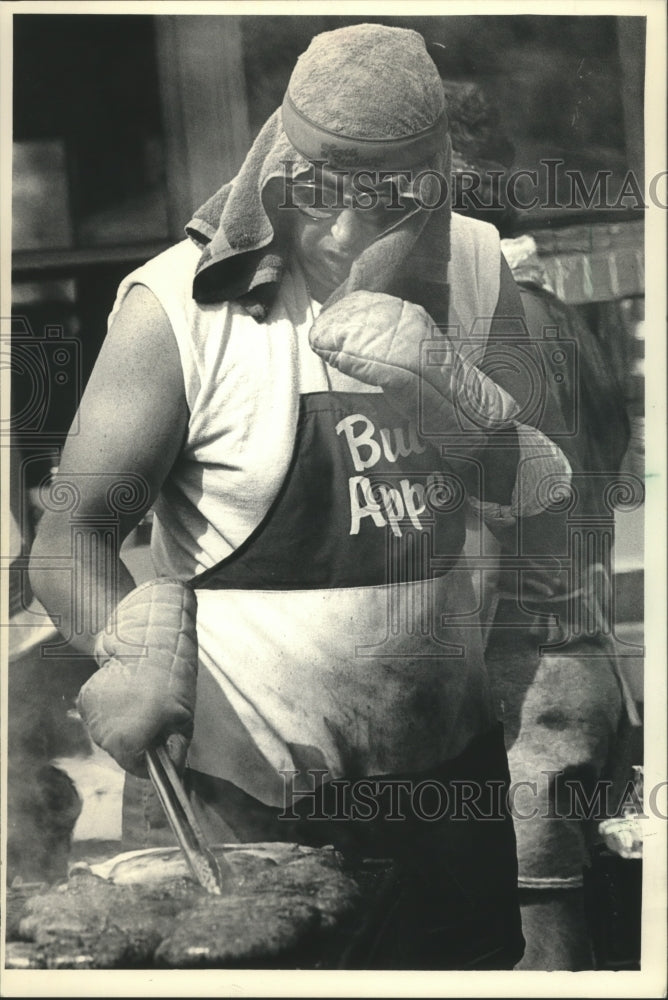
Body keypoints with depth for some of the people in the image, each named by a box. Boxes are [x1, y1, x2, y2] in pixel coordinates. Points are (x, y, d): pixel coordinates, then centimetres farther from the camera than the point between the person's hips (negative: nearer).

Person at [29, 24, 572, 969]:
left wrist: (443, 381, -21)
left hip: (453, 775, 5)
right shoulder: (179, 306, -15)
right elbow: (71, 535, -14)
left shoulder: (473, 271, -1)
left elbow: (548, 501, -4)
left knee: (477, 959, 22)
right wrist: (139, 637, -35)